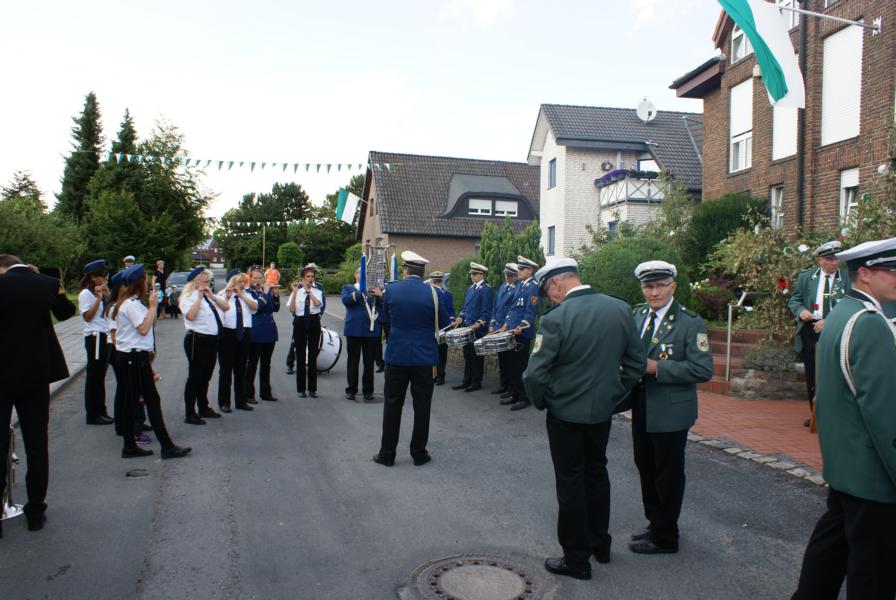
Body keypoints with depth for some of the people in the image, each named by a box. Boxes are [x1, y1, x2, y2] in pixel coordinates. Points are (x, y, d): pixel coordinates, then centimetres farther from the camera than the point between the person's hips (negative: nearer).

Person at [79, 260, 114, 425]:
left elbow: (108, 312, 12)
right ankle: (93, 415, 6)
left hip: (104, 336, 8)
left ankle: (101, 411, 20)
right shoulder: (86, 293, -9)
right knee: (94, 376, -1)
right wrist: (98, 298, -19)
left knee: (100, 375, 13)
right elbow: (87, 317, -16)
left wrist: (107, 296, 2)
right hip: (94, 337, -8)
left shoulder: (101, 293, 14)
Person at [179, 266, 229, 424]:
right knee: (195, 377, -2)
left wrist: (212, 296, -3)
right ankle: (190, 414, 6)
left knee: (206, 376, 18)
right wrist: (199, 297, -19)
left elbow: (226, 307, 8)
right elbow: (190, 316, -24)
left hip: (212, 340, 8)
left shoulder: (210, 295, 15)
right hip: (197, 340, -8)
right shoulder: (188, 297, -7)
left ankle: (203, 408, 31)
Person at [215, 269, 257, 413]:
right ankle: (224, 402, 12)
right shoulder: (222, 295, -4)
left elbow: (255, 307, -7)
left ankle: (241, 401, 20)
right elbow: (219, 313, -13)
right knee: (226, 368, 2)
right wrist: (228, 297, -16)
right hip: (227, 333, -4)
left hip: (243, 334, 5)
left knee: (241, 368, 11)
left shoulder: (246, 295, 10)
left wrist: (241, 295, -10)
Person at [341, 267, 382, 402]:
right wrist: (362, 290, -19)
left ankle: (368, 391, 11)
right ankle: (351, 390, 11)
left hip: (372, 330, 2)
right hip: (354, 330, -2)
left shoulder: (375, 290, 16)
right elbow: (346, 300, -10)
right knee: (353, 361, 2)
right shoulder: (348, 288, 11)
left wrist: (380, 295, -12)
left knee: (369, 362, 4)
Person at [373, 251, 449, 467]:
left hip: (396, 355, 1)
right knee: (421, 406, 8)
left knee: (392, 405, 10)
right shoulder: (431, 292, -9)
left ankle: (387, 454, 15)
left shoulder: (391, 290, -4)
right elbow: (443, 321, 3)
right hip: (424, 357, -1)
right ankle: (419, 453, 16)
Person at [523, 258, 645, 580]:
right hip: (603, 410, 5)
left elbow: (535, 375, -21)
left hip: (566, 414, -5)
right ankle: (600, 543, 38)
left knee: (571, 484, 9)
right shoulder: (620, 309, -5)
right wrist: (615, 393, 12)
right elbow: (636, 362, 2)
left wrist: (541, 403, -2)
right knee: (597, 474, 23)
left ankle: (577, 559, 21)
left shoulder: (555, 319, -22)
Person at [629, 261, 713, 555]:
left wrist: (657, 368, -23)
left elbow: (703, 370, -20)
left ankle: (664, 537, 24)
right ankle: (654, 523, 38)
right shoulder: (637, 314, 5)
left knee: (668, 475, 8)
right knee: (646, 469, 19)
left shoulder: (690, 323, -14)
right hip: (641, 408, 6)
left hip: (670, 412, -6)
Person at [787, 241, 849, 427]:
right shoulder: (805, 277, 4)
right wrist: (801, 311, -12)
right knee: (811, 376, 13)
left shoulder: (847, 279, -5)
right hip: (809, 332, 3)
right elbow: (794, 300, 10)